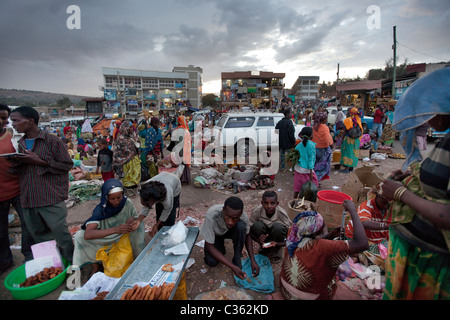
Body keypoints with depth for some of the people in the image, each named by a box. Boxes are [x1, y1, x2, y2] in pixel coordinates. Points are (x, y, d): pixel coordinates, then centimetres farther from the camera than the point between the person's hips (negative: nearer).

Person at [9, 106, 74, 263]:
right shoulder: (21, 143, 14)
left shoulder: (52, 141, -8)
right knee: (39, 235, 16)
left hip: (51, 198, -7)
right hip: (28, 199, 7)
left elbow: (67, 165, -10)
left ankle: (70, 263, 17)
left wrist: (40, 161, -17)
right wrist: (17, 164, -1)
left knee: (61, 234, -2)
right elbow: (22, 170, 23)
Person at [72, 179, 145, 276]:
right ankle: (95, 266, 0)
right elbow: (87, 234, -35)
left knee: (139, 227, -28)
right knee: (79, 236, -18)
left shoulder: (127, 203, -19)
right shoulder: (100, 210, -23)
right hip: (105, 240, 0)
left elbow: (138, 218, -6)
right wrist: (115, 229, -47)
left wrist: (134, 220, -32)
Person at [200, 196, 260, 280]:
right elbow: (209, 245, -31)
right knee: (211, 262, -26)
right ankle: (221, 249, 8)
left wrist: (253, 261, -20)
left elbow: (247, 236, -10)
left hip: (231, 232, 2)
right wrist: (232, 267, -36)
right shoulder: (211, 215, -41)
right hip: (215, 234, -1)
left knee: (241, 226, -32)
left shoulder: (243, 216, -31)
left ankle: (237, 258, -12)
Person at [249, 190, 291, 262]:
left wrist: (276, 244, -37)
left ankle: (277, 249, -3)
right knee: (257, 225, -31)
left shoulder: (282, 214, -27)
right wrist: (258, 239, -33)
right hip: (263, 235, 1)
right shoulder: (256, 212, -24)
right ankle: (264, 248, -2)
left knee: (278, 227, -34)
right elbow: (249, 231, -13)